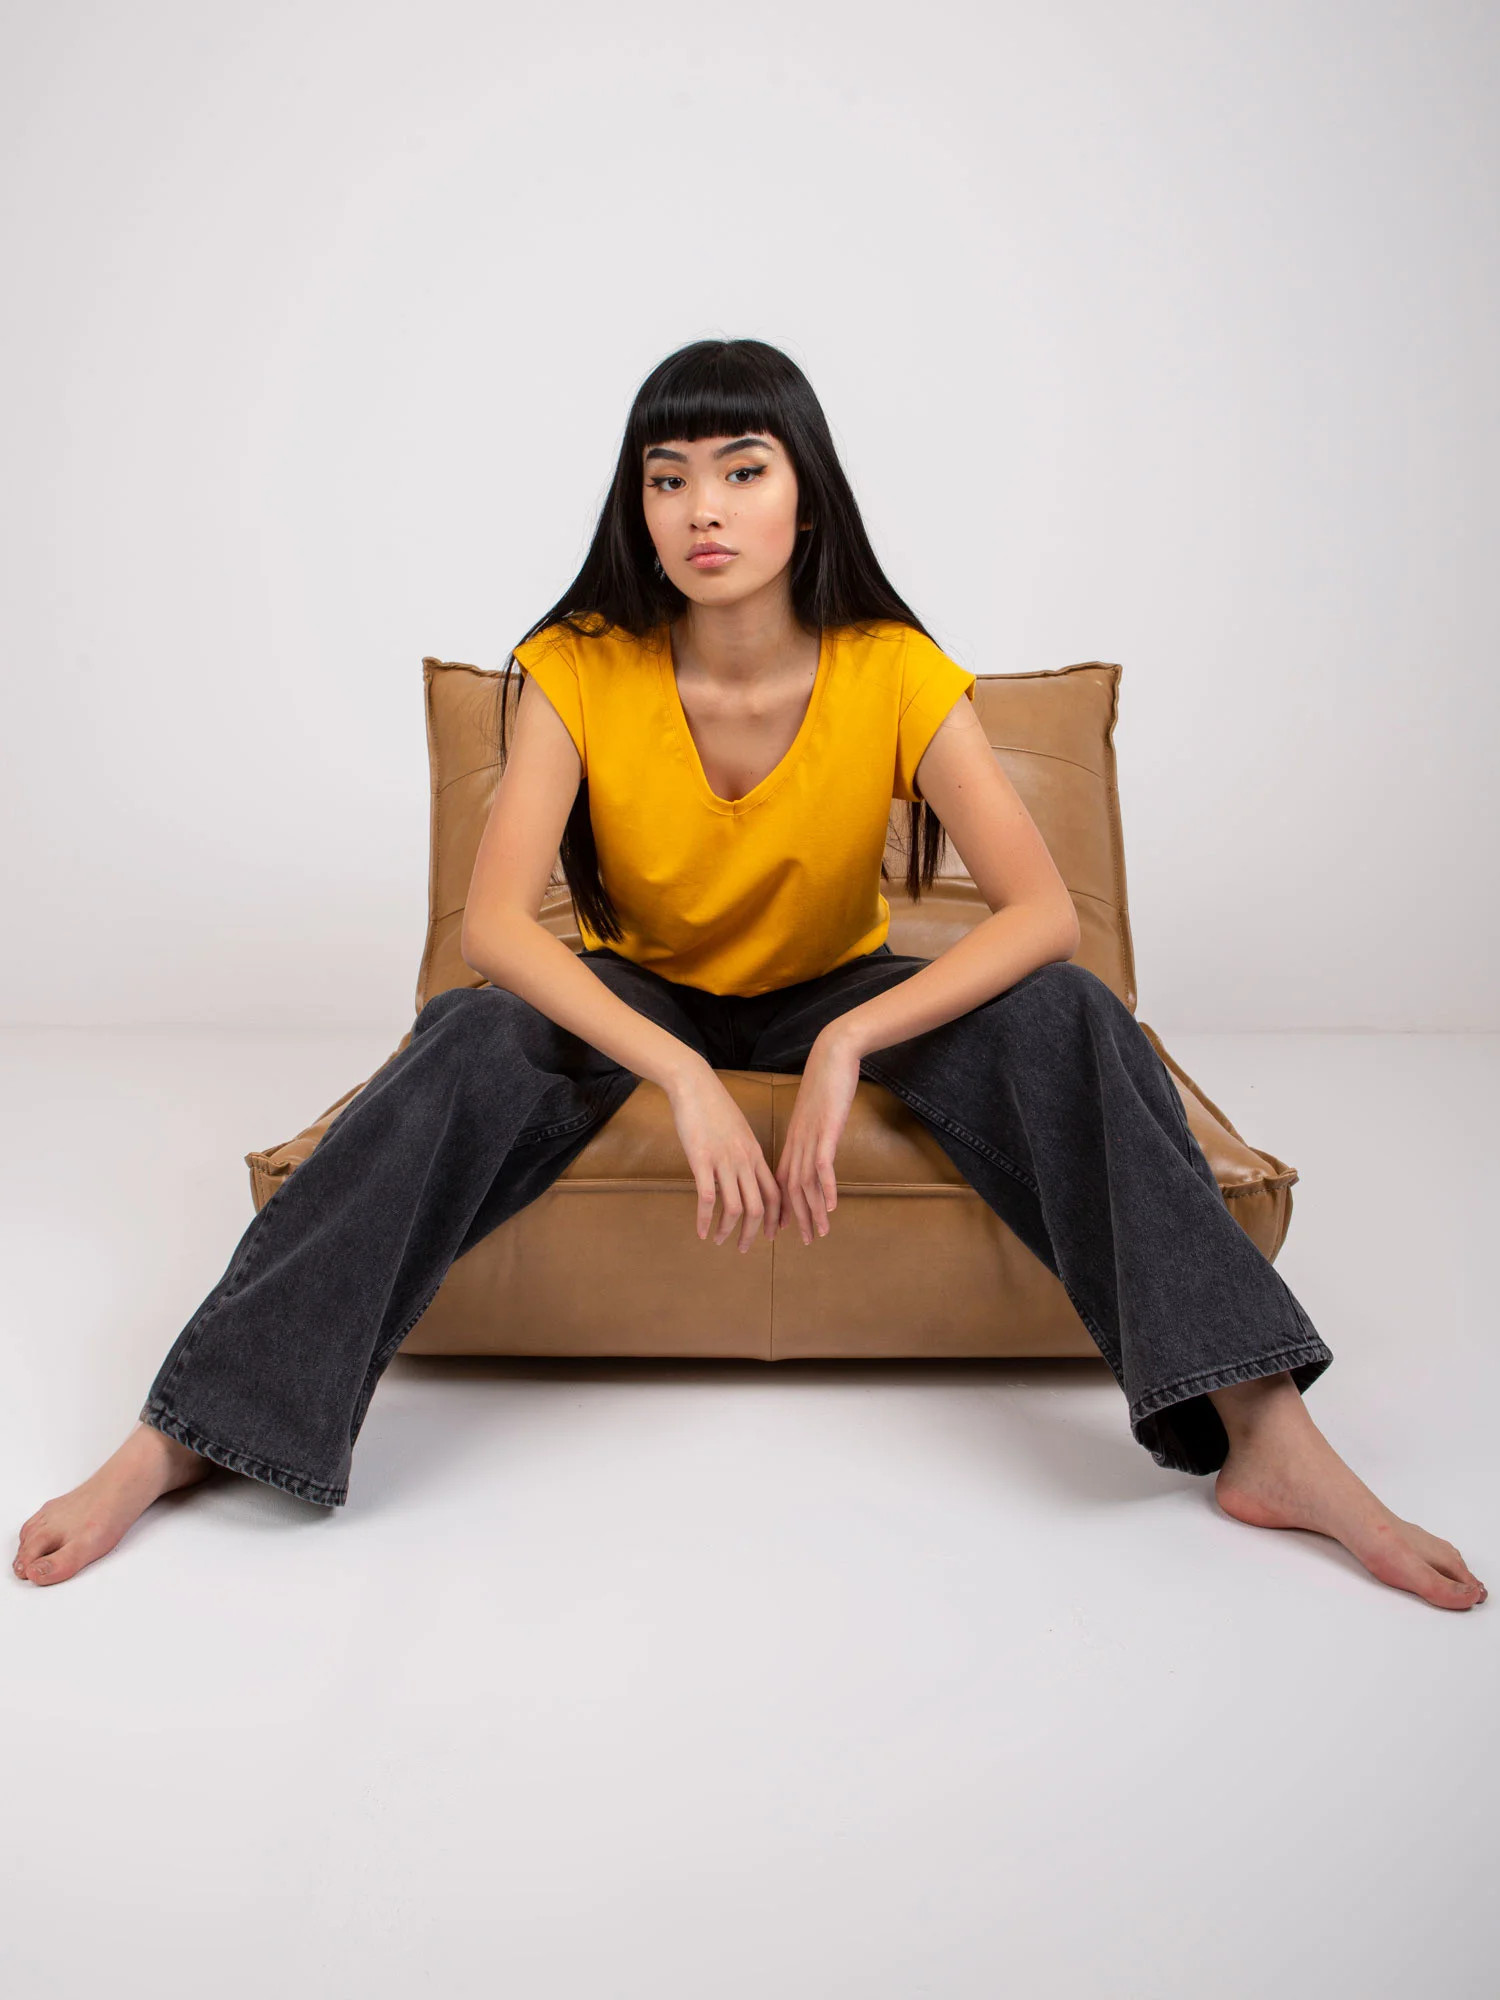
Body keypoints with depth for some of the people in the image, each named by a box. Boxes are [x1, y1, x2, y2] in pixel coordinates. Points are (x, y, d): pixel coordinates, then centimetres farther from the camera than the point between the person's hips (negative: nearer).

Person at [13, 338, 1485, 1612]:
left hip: (838, 995, 1)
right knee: (469, 1044, -32)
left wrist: (846, 1046, -37)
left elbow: (1043, 911, -25)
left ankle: (1267, 1436, -28)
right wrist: (683, 1075, -39)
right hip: (633, 998, 0)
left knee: (1064, 1019, -26)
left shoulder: (895, 675, -18)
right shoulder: (578, 671, -18)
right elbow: (493, 922, -27)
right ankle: (178, 1436, -28)